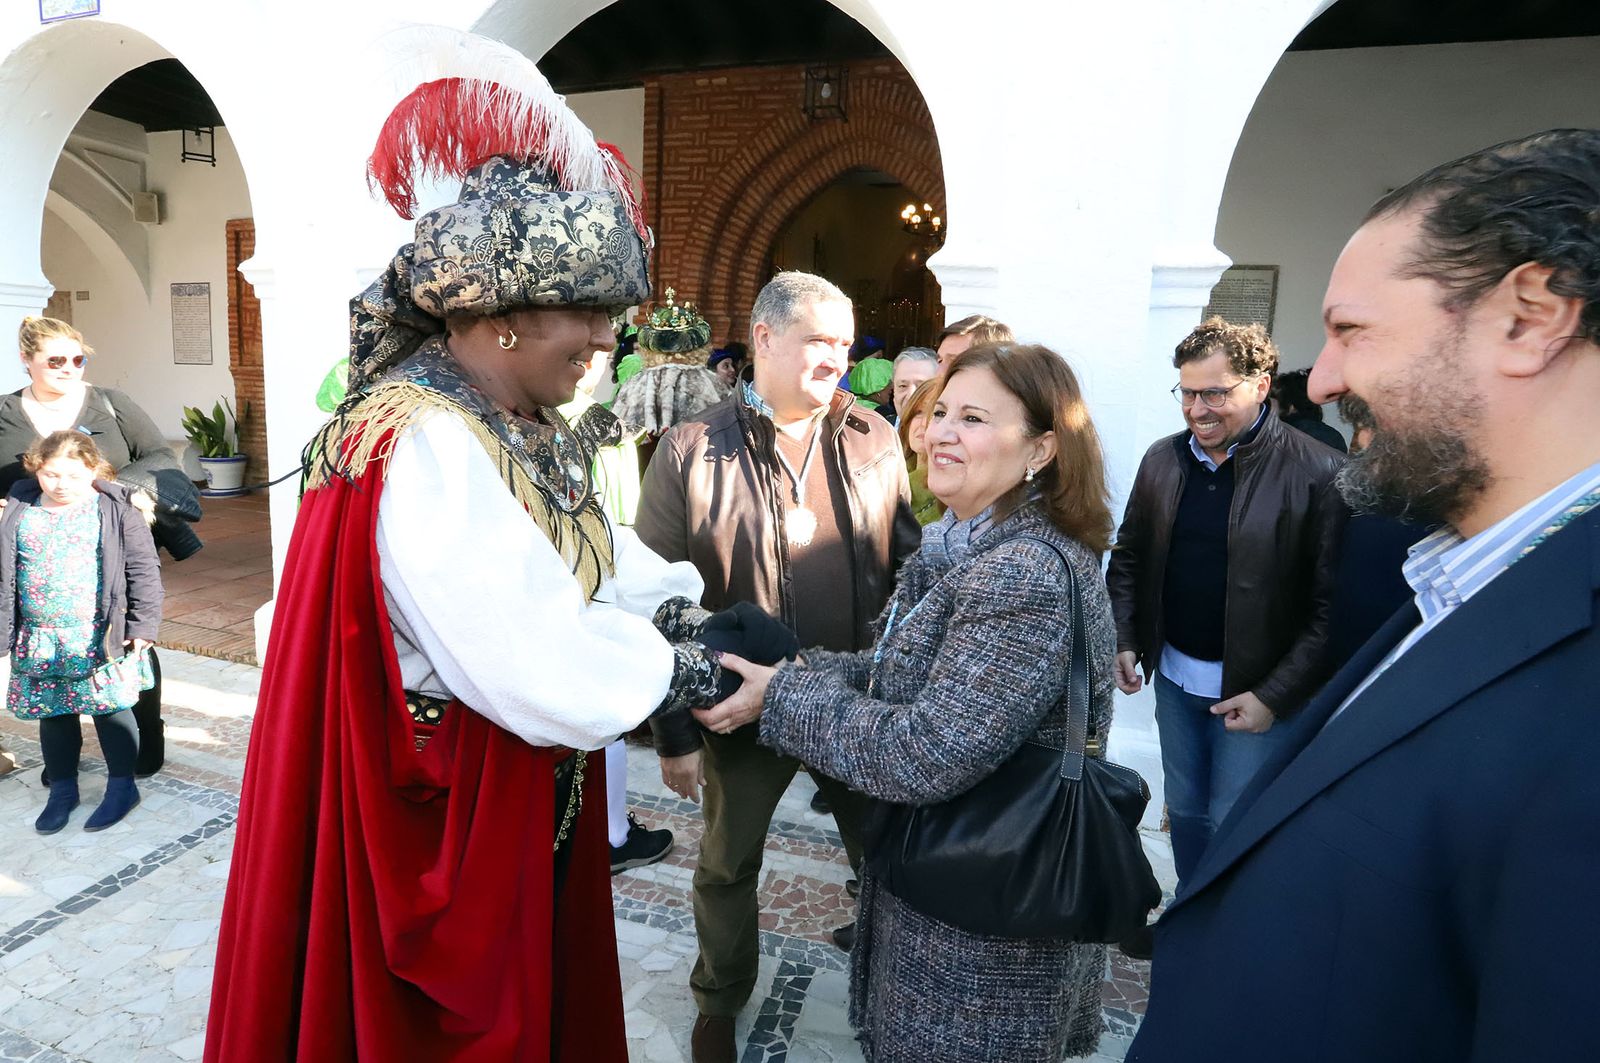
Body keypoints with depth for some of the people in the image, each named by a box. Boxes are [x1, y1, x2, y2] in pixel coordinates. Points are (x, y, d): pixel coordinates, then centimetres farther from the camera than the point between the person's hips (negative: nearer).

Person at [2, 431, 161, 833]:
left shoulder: (116, 509, -7)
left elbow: (144, 570, -6)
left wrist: (143, 626, -9)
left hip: (100, 638, -4)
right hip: (38, 639, 4)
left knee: (111, 710, 4)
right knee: (51, 715, 14)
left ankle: (122, 786, 21)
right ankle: (62, 789, 31)